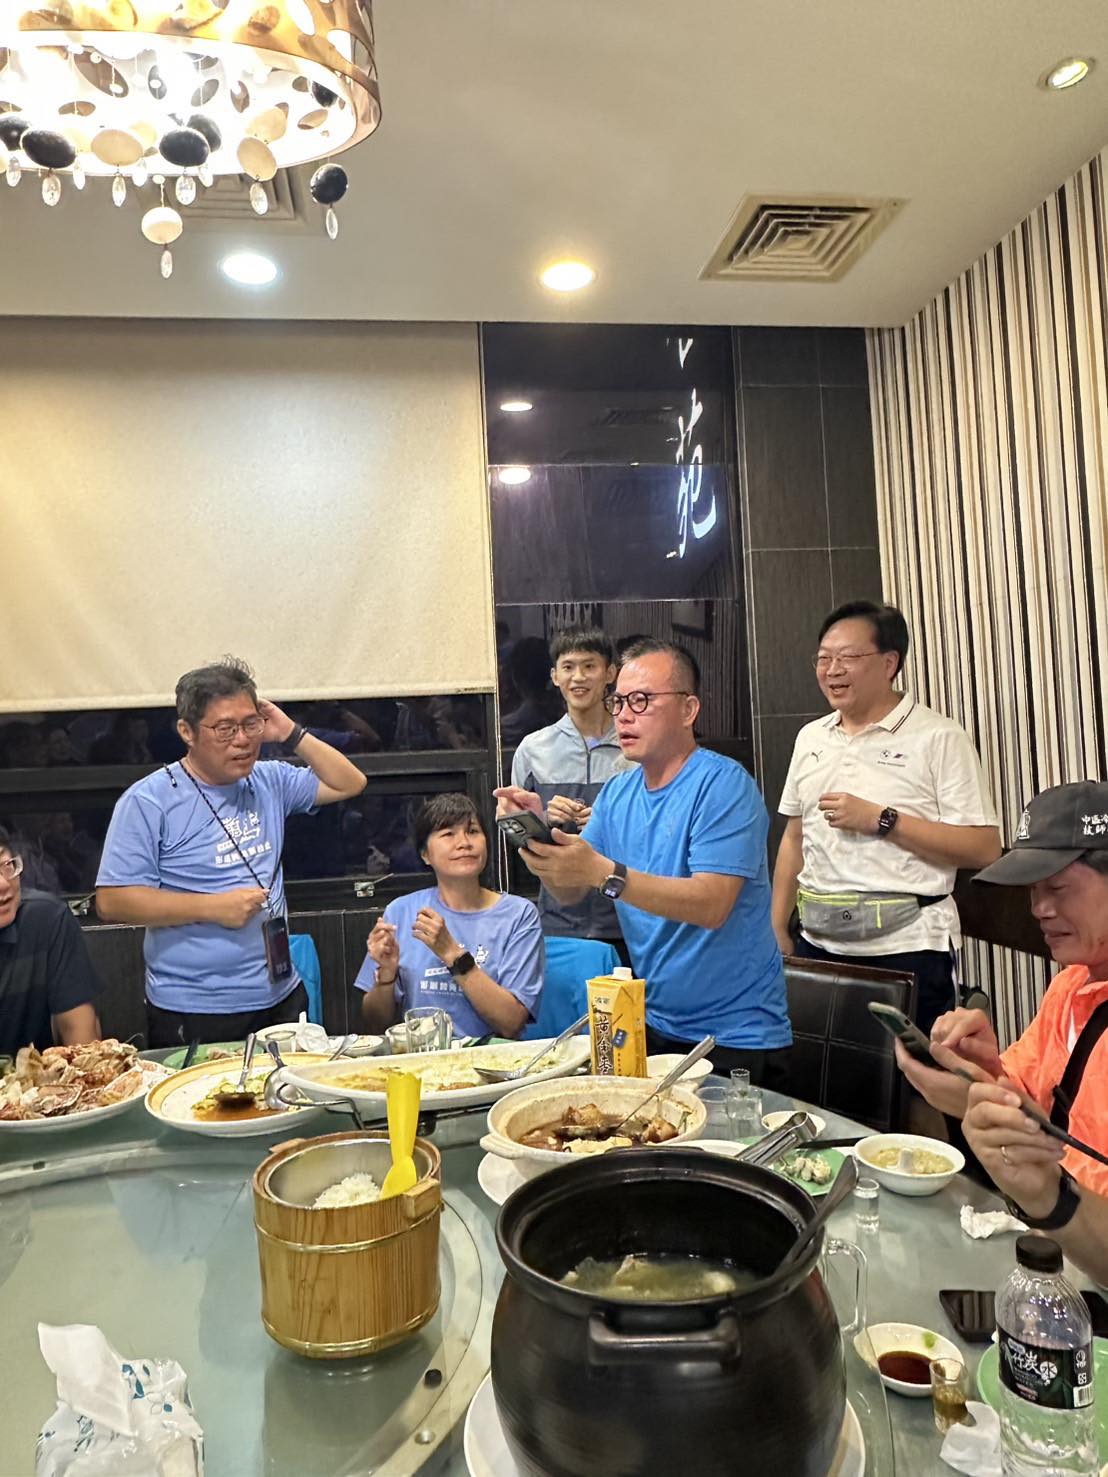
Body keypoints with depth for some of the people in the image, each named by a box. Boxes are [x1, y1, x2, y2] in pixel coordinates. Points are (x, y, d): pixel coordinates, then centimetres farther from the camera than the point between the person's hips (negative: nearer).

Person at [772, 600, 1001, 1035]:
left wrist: (880, 820, -17)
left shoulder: (940, 739, -7)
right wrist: (776, 929, 12)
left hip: (907, 951, -5)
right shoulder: (810, 738, 10)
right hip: (819, 947, 5)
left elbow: (984, 849, -12)